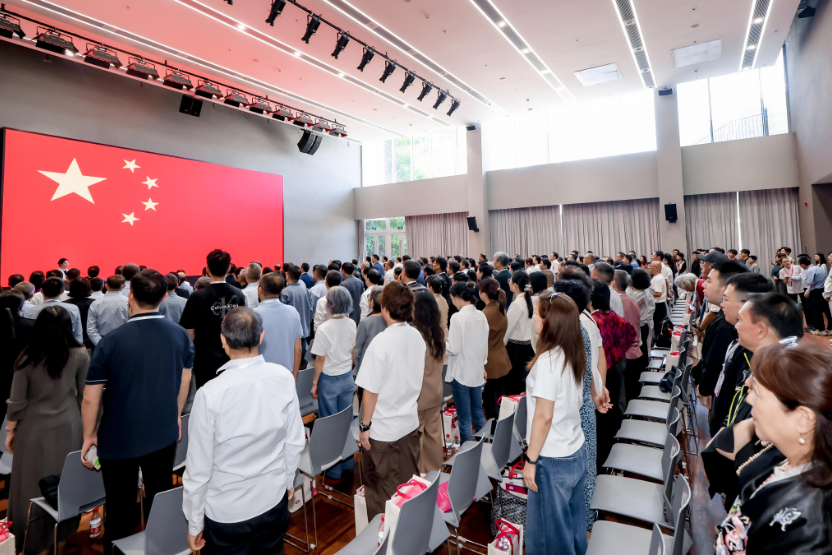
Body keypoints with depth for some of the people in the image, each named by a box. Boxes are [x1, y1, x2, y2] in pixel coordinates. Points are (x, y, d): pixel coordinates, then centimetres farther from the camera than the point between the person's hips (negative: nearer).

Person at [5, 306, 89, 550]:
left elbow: (16, 402, -5)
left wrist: (10, 431, 9)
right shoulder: (80, 356, -11)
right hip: (67, 429, 0)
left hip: (34, 430, 0)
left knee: (31, 485, 15)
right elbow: (85, 396, -4)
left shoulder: (28, 359, -11)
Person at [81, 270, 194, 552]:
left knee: (121, 510, 16)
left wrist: (89, 436, 3)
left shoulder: (111, 342, -19)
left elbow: (91, 398, -13)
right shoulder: (180, 334, -9)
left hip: (119, 440, -2)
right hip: (164, 435, 3)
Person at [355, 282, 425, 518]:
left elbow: (371, 390, -20)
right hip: (410, 423, 6)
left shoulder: (381, 342, -24)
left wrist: (365, 425, -8)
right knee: (408, 483, 21)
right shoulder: (417, 337, -3)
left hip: (383, 429, -6)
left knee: (381, 489, 13)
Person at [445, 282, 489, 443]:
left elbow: (454, 349, -18)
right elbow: (485, 345, 11)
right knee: (478, 413, 19)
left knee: (464, 419, 5)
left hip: (461, 373, -6)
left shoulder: (457, 317, -18)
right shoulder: (482, 316, 2)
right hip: (477, 371, 6)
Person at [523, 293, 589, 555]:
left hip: (553, 460, -8)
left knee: (548, 533, 10)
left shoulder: (547, 360, -21)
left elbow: (543, 417, -20)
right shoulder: (575, 357, 2)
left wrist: (530, 460, -13)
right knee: (573, 525, 22)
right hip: (578, 453, 8)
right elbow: (573, 403, 9)